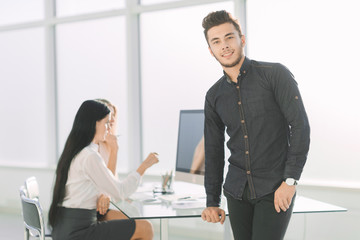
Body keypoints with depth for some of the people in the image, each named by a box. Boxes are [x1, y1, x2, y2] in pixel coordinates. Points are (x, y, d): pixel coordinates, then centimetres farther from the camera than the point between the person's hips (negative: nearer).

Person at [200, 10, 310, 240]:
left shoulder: (275, 75, -6)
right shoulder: (214, 96, 8)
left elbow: (300, 126, -11)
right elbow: (213, 150, 14)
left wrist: (290, 180, -17)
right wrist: (212, 202, 13)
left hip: (275, 190, -5)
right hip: (237, 192, 5)